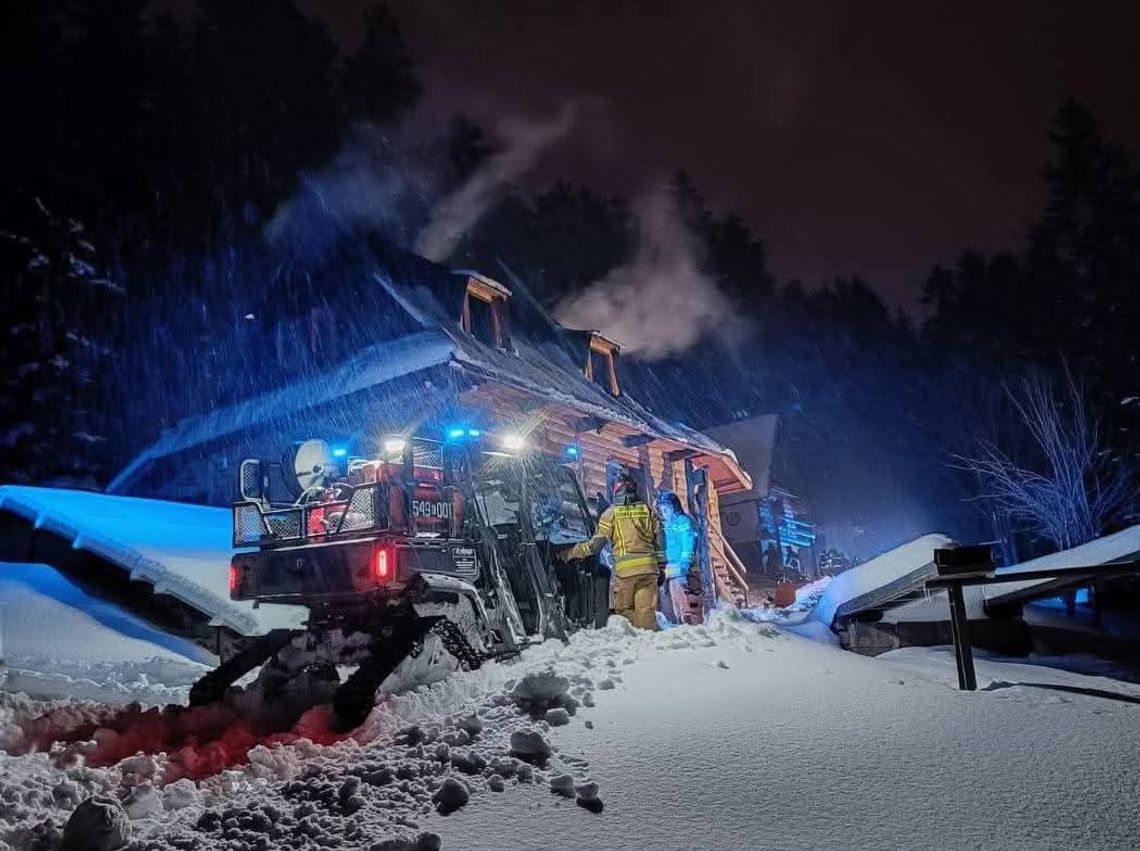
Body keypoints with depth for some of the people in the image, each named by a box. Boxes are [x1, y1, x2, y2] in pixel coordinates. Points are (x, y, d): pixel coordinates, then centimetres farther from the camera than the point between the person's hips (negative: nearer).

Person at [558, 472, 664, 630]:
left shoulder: (611, 513, 3)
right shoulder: (648, 510, 11)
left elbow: (595, 544, 2)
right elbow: (659, 541, 11)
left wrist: (569, 553, 13)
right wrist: (661, 569, 18)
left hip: (625, 570, -3)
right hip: (649, 567, 3)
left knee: (624, 609, 7)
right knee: (647, 610, 6)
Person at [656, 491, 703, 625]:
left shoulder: (683, 521, 0)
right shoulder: (666, 525, 23)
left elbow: (688, 547, -11)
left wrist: (683, 570, -21)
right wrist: (664, 578, 17)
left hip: (684, 573, -9)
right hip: (671, 574, 9)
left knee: (688, 611, -13)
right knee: (678, 614, 11)